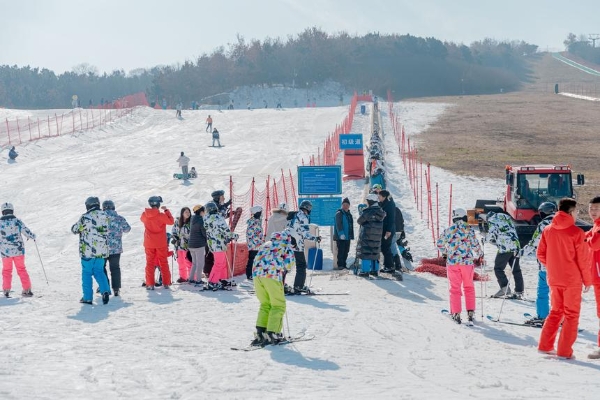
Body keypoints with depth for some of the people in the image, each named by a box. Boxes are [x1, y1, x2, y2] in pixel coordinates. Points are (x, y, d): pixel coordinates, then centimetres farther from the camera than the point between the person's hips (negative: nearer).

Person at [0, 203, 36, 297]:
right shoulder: (17, 221, -9)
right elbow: (26, 231, -4)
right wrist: (33, 236, 17)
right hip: (18, 250, 0)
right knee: (21, 269, 12)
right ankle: (27, 289, 9)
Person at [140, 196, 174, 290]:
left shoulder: (145, 215, -7)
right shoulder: (161, 216, -18)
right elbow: (171, 221, -4)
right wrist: (166, 210, 1)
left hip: (149, 244, 2)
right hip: (161, 243, -2)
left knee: (150, 263, 9)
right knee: (163, 262, 11)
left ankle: (150, 284, 4)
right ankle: (166, 283, 13)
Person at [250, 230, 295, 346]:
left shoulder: (266, 245, 31)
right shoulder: (286, 246, 17)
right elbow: (289, 263, 8)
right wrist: (284, 271, 27)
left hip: (256, 273, 5)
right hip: (272, 275, -5)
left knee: (265, 304, 17)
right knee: (278, 305, 6)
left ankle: (260, 332, 6)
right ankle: (272, 334, -5)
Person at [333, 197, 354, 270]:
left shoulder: (349, 214, 17)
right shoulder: (339, 213, -8)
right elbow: (338, 225, -16)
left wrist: (351, 235, 19)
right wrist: (341, 233, -25)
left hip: (347, 237, 8)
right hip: (340, 237, -8)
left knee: (346, 251, 10)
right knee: (341, 250, -8)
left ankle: (344, 264, 17)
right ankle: (340, 265, -5)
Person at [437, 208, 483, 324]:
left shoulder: (449, 230, 1)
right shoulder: (469, 229, -4)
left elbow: (440, 243, 6)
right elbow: (475, 244, -6)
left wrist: (444, 253, 24)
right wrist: (480, 255, 13)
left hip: (452, 262, 1)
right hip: (467, 262, 0)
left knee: (455, 288, 8)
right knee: (469, 287, 14)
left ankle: (456, 313, 4)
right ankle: (470, 312, 10)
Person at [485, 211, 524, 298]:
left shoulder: (491, 220, 3)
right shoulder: (506, 217, 23)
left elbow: (491, 236, -6)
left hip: (505, 248, -6)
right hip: (515, 246, 6)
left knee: (498, 268, 3)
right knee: (516, 269, 10)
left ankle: (505, 288, -9)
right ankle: (519, 292, 8)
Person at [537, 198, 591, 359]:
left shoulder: (548, 230, 2)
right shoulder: (576, 233, -14)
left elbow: (541, 254, 6)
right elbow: (583, 259, -10)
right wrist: (587, 280, 0)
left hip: (554, 279, 5)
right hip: (572, 279, -5)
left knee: (556, 311, 18)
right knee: (571, 315, 4)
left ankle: (545, 345, 16)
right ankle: (564, 351, 2)